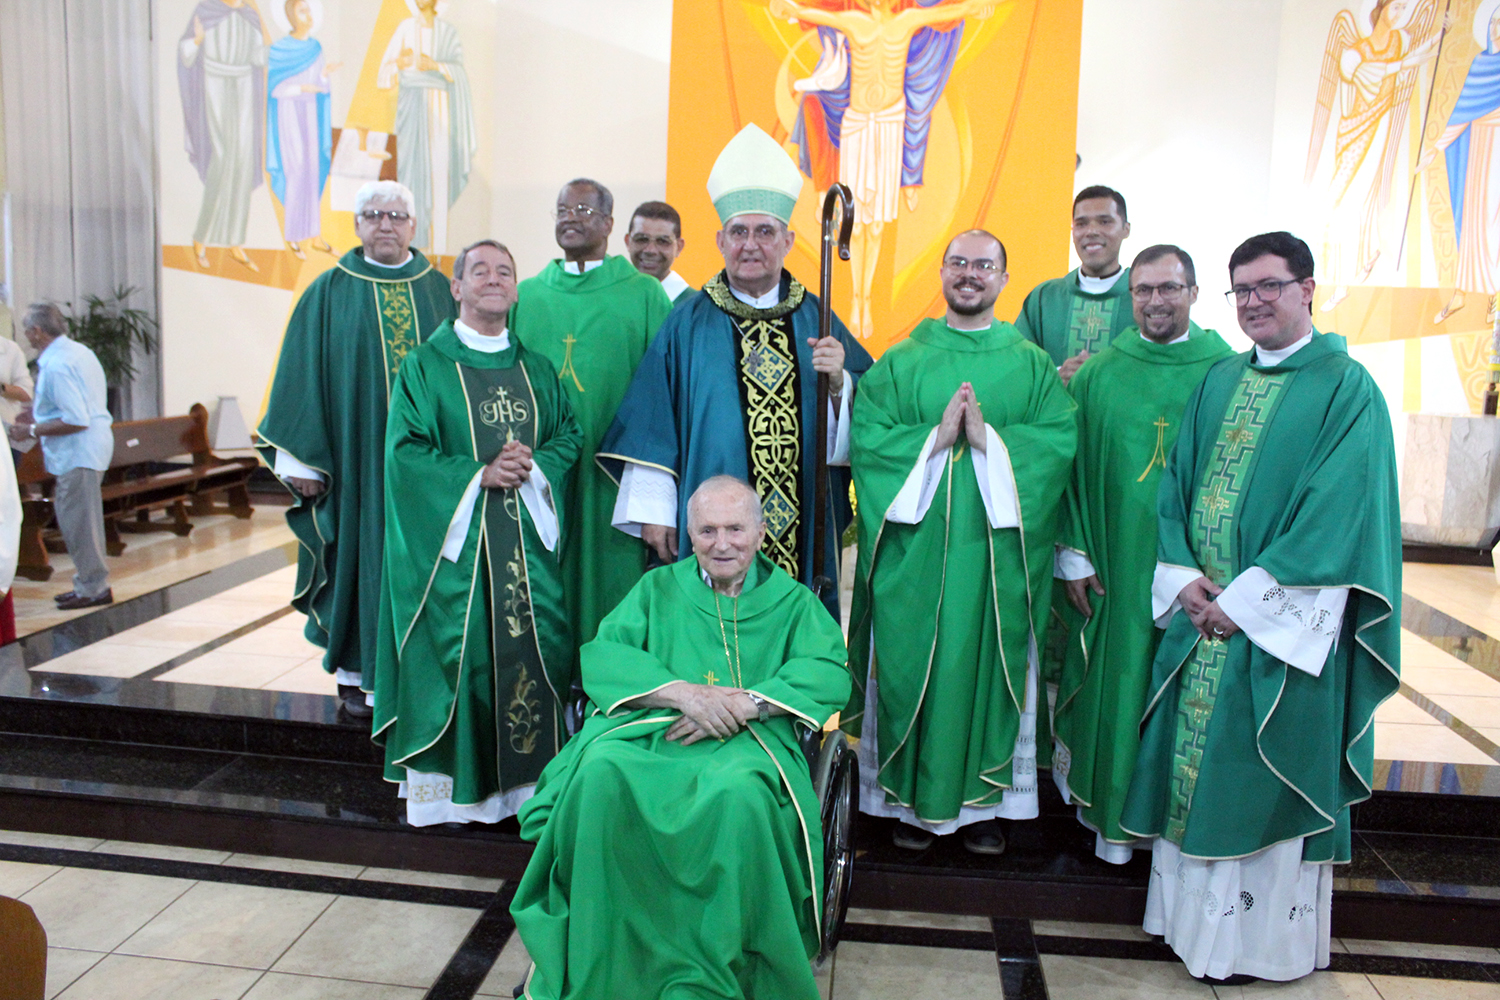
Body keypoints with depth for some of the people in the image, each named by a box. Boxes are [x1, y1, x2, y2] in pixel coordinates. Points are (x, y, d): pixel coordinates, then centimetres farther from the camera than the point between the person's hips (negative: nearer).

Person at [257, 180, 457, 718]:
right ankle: (356, 671, 16)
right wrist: (301, 459, -5)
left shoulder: (439, 290, 8)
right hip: (355, 454, -1)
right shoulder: (329, 293, 3)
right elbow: (303, 377, 2)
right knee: (360, 552, 3)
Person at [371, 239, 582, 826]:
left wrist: (533, 465, -10)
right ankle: (445, 782, 11)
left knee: (532, 643, 1)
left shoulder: (536, 369, 13)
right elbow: (406, 449, -6)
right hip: (454, 534, -3)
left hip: (526, 535, 3)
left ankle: (526, 776, 14)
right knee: (455, 647, -2)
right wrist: (478, 474, -16)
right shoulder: (425, 365, 1)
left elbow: (570, 434, 9)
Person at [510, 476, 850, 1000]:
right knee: (602, 772, -32)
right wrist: (683, 692, -12)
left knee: (736, 794, -37)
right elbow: (599, 654, 5)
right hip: (651, 729, 2)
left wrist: (743, 704, -15)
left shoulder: (792, 601, 17)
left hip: (748, 741, -1)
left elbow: (830, 676, 0)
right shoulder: (658, 589, 20)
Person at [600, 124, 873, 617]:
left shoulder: (816, 321, 8)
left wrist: (839, 382, -15)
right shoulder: (689, 323, 3)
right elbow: (654, 424, 0)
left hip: (803, 535, 2)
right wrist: (654, 510, -4)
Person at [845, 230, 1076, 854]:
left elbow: (1060, 442, -4)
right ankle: (912, 800, 18)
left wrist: (988, 438, -15)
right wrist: (936, 436, -14)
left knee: (988, 660, 6)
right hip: (915, 546, 0)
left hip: (997, 547, 1)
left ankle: (984, 802, 21)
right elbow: (866, 438, -3)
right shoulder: (901, 361, 8)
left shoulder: (1032, 366, 9)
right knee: (914, 665, 4)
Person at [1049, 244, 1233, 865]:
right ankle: (1113, 819, 24)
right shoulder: (1099, 373, 3)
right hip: (1114, 566, 1)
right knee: (1114, 683, 8)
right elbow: (1073, 468, 5)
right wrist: (1074, 556, 0)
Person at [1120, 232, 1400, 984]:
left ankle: (1259, 938, 18)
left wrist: (1249, 598, -17)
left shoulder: (1346, 387, -5)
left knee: (1265, 774, 2)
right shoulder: (1219, 383, 13)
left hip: (1284, 627, -5)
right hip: (1202, 613, 5)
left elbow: (1337, 512, -14)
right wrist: (1181, 577, -5)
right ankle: (1194, 913, 26)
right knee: (1195, 765, 10)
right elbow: (1175, 486, 10)